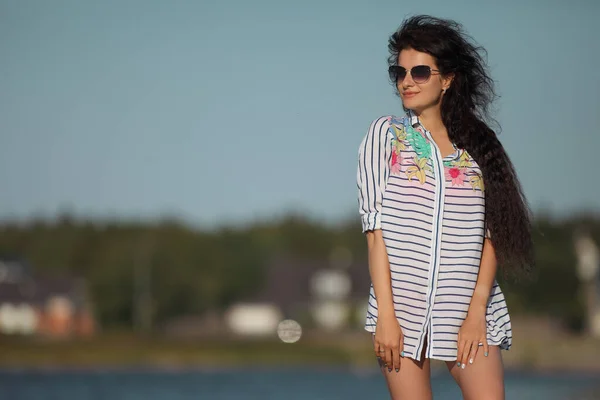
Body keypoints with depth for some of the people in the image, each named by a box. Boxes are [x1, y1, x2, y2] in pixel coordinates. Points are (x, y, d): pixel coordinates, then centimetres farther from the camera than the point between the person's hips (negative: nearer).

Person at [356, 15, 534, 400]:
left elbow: (490, 236, 3)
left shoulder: (478, 144, 10)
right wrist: (386, 315, -8)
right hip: (402, 305, -1)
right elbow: (376, 228, 1)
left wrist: (476, 311, -9)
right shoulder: (386, 133, 7)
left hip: (468, 306, 1)